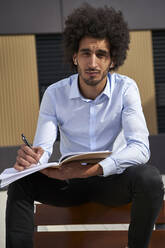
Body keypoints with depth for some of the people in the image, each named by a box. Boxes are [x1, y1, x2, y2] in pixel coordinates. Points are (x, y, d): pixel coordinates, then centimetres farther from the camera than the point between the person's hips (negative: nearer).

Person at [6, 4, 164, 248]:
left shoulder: (125, 89, -12)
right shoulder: (55, 94, -7)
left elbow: (140, 147, -24)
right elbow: (43, 147, -15)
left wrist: (91, 170, -40)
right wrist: (31, 158, -42)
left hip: (112, 180, -1)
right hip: (70, 179, 1)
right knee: (21, 182, -24)